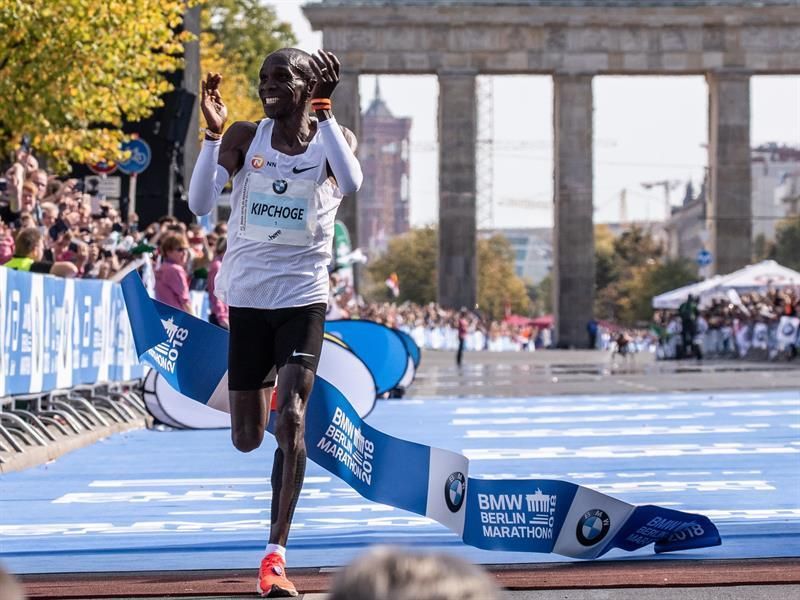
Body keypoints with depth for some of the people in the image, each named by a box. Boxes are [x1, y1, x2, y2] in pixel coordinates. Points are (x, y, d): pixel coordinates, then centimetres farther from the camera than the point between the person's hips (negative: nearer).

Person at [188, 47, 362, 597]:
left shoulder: (333, 138, -2)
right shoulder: (243, 138, 0)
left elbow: (351, 183, -24)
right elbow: (200, 203, -10)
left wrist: (324, 111, -22)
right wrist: (214, 133, -19)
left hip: (303, 298, -2)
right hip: (247, 298, 2)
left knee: (291, 419, -18)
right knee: (247, 440, 10)